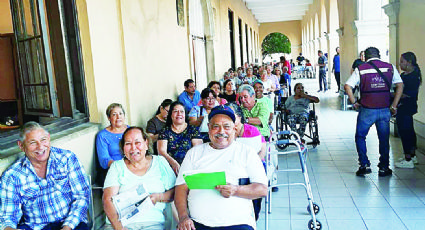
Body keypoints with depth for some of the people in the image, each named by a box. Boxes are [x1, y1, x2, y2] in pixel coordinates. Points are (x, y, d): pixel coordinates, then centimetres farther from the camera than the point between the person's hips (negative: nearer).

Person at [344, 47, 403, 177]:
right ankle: (384, 168, 20)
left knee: (360, 137, 15)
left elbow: (347, 86, -10)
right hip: (385, 110, 2)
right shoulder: (390, 67, 5)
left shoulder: (360, 69, -1)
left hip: (367, 110, -2)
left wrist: (354, 103, -1)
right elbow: (400, 85, -1)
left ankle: (364, 165, 9)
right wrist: (394, 105, 1)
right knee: (384, 139, 14)